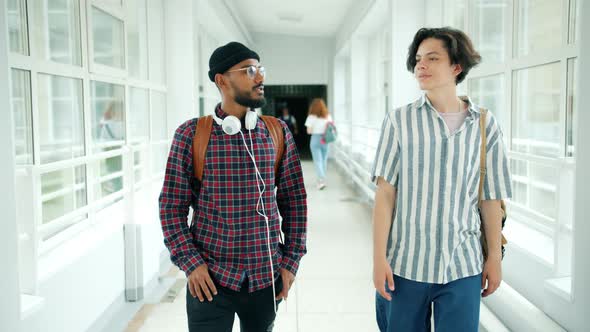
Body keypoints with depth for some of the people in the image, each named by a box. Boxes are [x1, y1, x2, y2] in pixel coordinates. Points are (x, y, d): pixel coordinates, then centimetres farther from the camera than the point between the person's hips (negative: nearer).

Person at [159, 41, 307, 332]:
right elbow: (172, 206, -2)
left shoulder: (278, 132, 1)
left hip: (266, 277, 2)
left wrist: (292, 259, 1)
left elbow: (294, 199, 5)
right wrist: (190, 262, -9)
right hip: (210, 278, -2)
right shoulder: (191, 134, -5)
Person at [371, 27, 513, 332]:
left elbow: (490, 198, 5)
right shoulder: (399, 120, -3)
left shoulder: (486, 125, 1)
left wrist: (495, 256, 8)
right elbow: (385, 193, -5)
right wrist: (378, 257, -8)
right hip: (404, 263, 0)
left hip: (462, 267, 1)